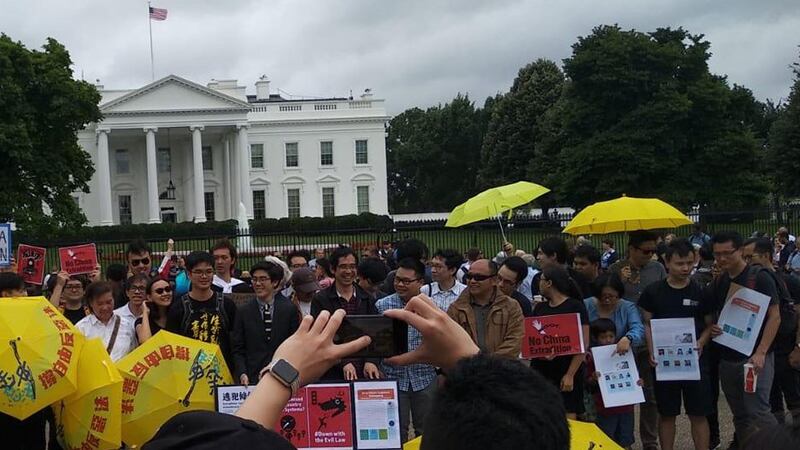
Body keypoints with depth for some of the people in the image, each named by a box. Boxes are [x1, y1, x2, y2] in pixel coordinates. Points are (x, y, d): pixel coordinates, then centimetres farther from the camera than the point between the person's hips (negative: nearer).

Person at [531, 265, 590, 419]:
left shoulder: (575, 306, -4)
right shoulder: (539, 307, 13)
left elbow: (583, 344, -8)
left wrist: (570, 375, -15)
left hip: (566, 373, -5)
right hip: (540, 371, 5)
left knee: (568, 418, -5)